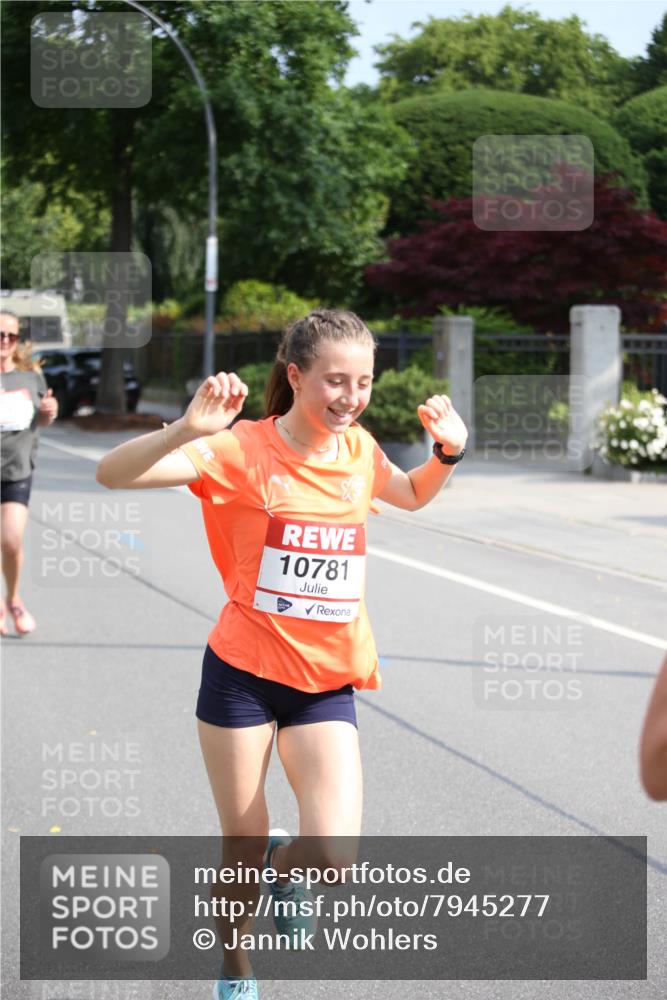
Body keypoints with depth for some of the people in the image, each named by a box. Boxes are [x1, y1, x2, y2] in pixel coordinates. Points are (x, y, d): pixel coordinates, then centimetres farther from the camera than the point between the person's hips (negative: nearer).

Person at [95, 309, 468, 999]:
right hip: (243, 674, -3)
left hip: (328, 682, 3)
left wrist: (448, 452, 5)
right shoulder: (244, 449, -13)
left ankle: (284, 868, 26)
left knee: (332, 855, -12)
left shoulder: (358, 449, 2)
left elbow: (412, 496, 26)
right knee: (244, 843, 7)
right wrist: (187, 429, -40)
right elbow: (112, 474, -23)